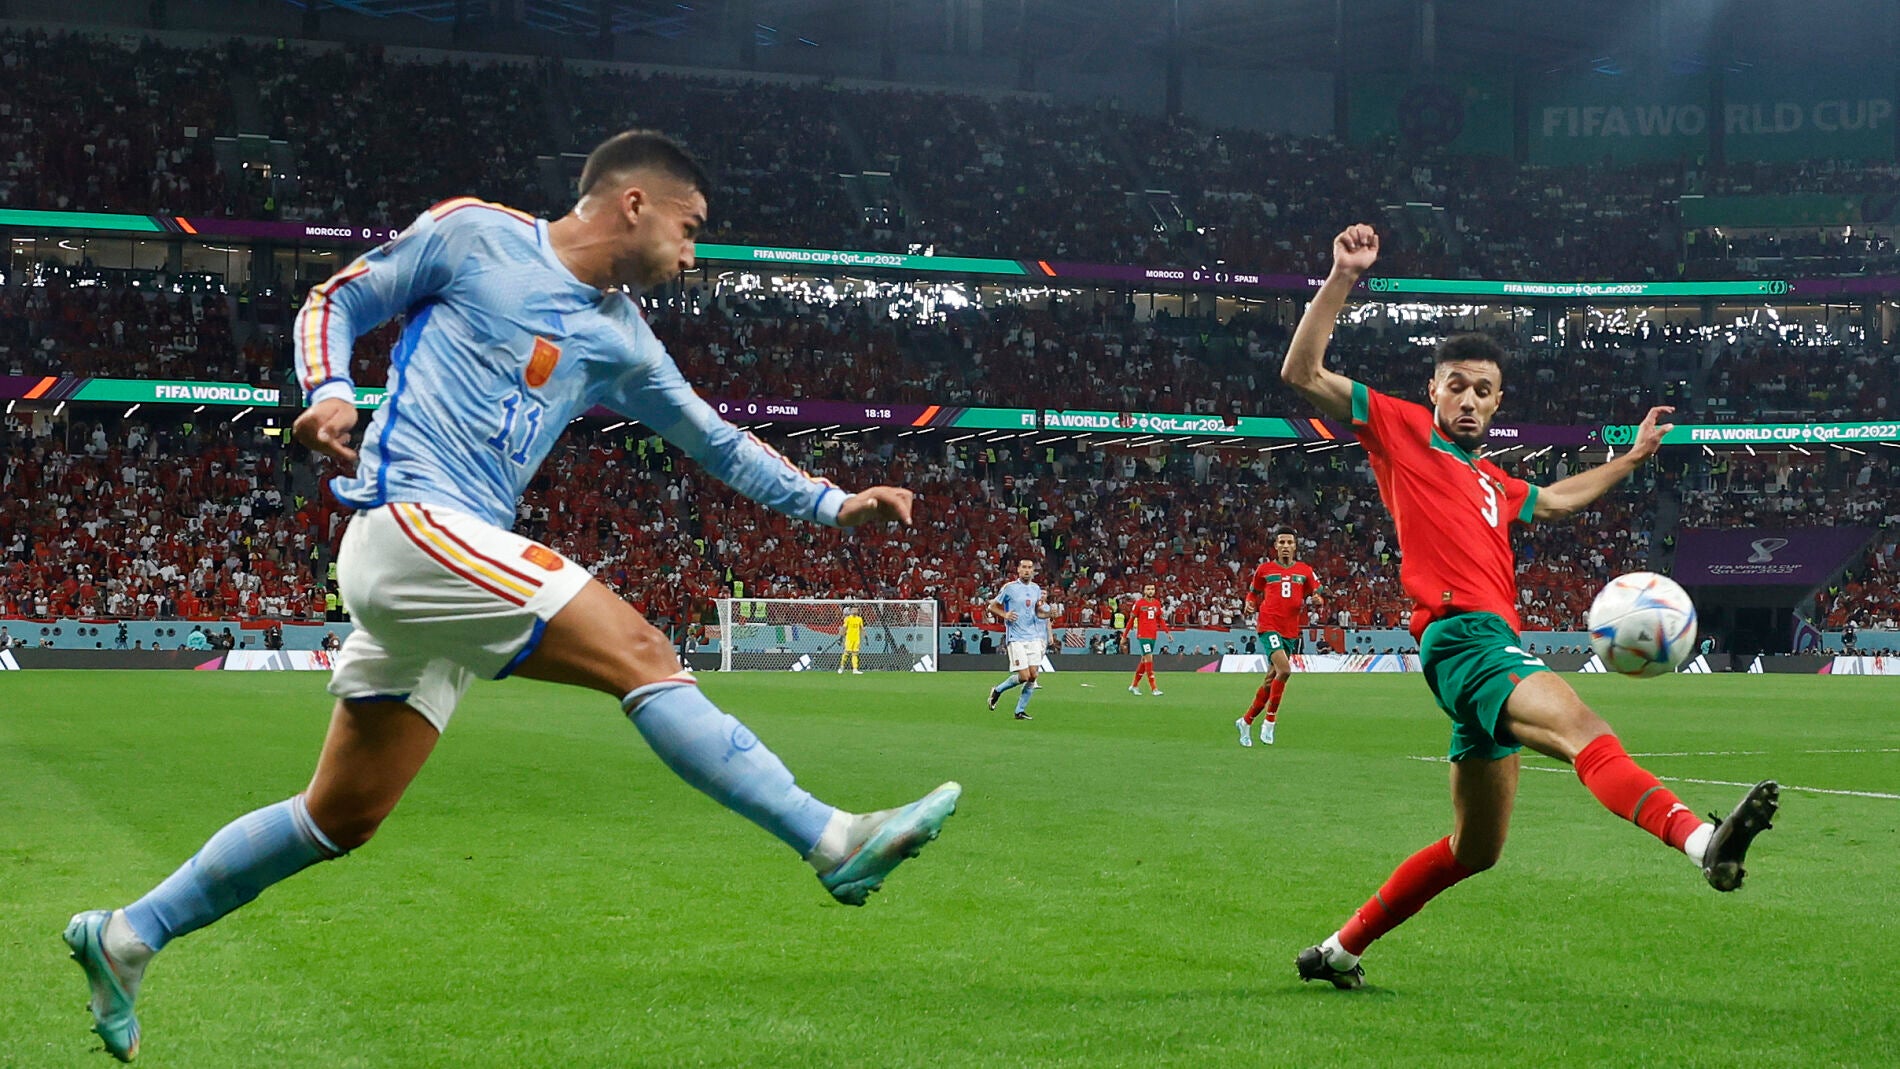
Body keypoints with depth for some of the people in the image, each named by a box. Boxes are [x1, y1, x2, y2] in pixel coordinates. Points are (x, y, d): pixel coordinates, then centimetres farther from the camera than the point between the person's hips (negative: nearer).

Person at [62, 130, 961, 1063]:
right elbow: (334, 303, 5)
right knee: (637, 652, -17)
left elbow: (715, 441, 24)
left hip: (463, 553, 8)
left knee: (340, 819, 10)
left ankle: (125, 936, 21)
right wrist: (330, 392, -13)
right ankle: (832, 842, -19)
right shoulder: (474, 234, 0)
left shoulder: (621, 340, 17)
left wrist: (831, 504, 20)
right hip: (410, 520, -8)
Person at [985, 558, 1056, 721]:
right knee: (1024, 676, -12)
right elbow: (992, 607, 3)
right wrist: (1004, 615, -16)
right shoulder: (1009, 587, -4)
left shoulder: (1036, 589, 11)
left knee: (1033, 676, -2)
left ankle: (1020, 710, 10)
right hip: (1016, 638, -5)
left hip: (1033, 638, 5)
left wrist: (1049, 613, 0)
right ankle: (997, 690, 14)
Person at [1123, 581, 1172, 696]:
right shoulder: (1139, 603, -5)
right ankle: (1154, 689, -14)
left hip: (1153, 635, 6)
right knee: (1149, 659, -12)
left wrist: (1167, 631, 8)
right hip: (1142, 635, -6)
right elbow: (1131, 620, -1)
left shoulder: (1157, 603, 9)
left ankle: (1134, 686, 25)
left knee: (1144, 660, 12)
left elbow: (1160, 619, 18)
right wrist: (1124, 636, -1)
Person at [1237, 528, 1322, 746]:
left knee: (1271, 680, 9)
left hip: (1291, 631, 4)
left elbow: (1317, 595, 14)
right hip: (1269, 627, -4)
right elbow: (1253, 592, 17)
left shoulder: (1305, 571, 10)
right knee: (1284, 670, -24)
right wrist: (1250, 604, -3)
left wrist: (1318, 600, -9)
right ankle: (1269, 721, -11)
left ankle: (1246, 722, 25)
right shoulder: (1264, 569, 5)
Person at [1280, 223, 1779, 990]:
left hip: (1496, 648, 9)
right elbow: (1302, 373, -2)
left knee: (1475, 849, 14)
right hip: (1459, 634, -9)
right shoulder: (1398, 429, 6)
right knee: (1581, 726, -34)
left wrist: (1632, 458, 49)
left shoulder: (1490, 481, 27)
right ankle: (1702, 841, -57)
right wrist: (1342, 279, -7)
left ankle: (1339, 949, 25)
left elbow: (1555, 501, 48)